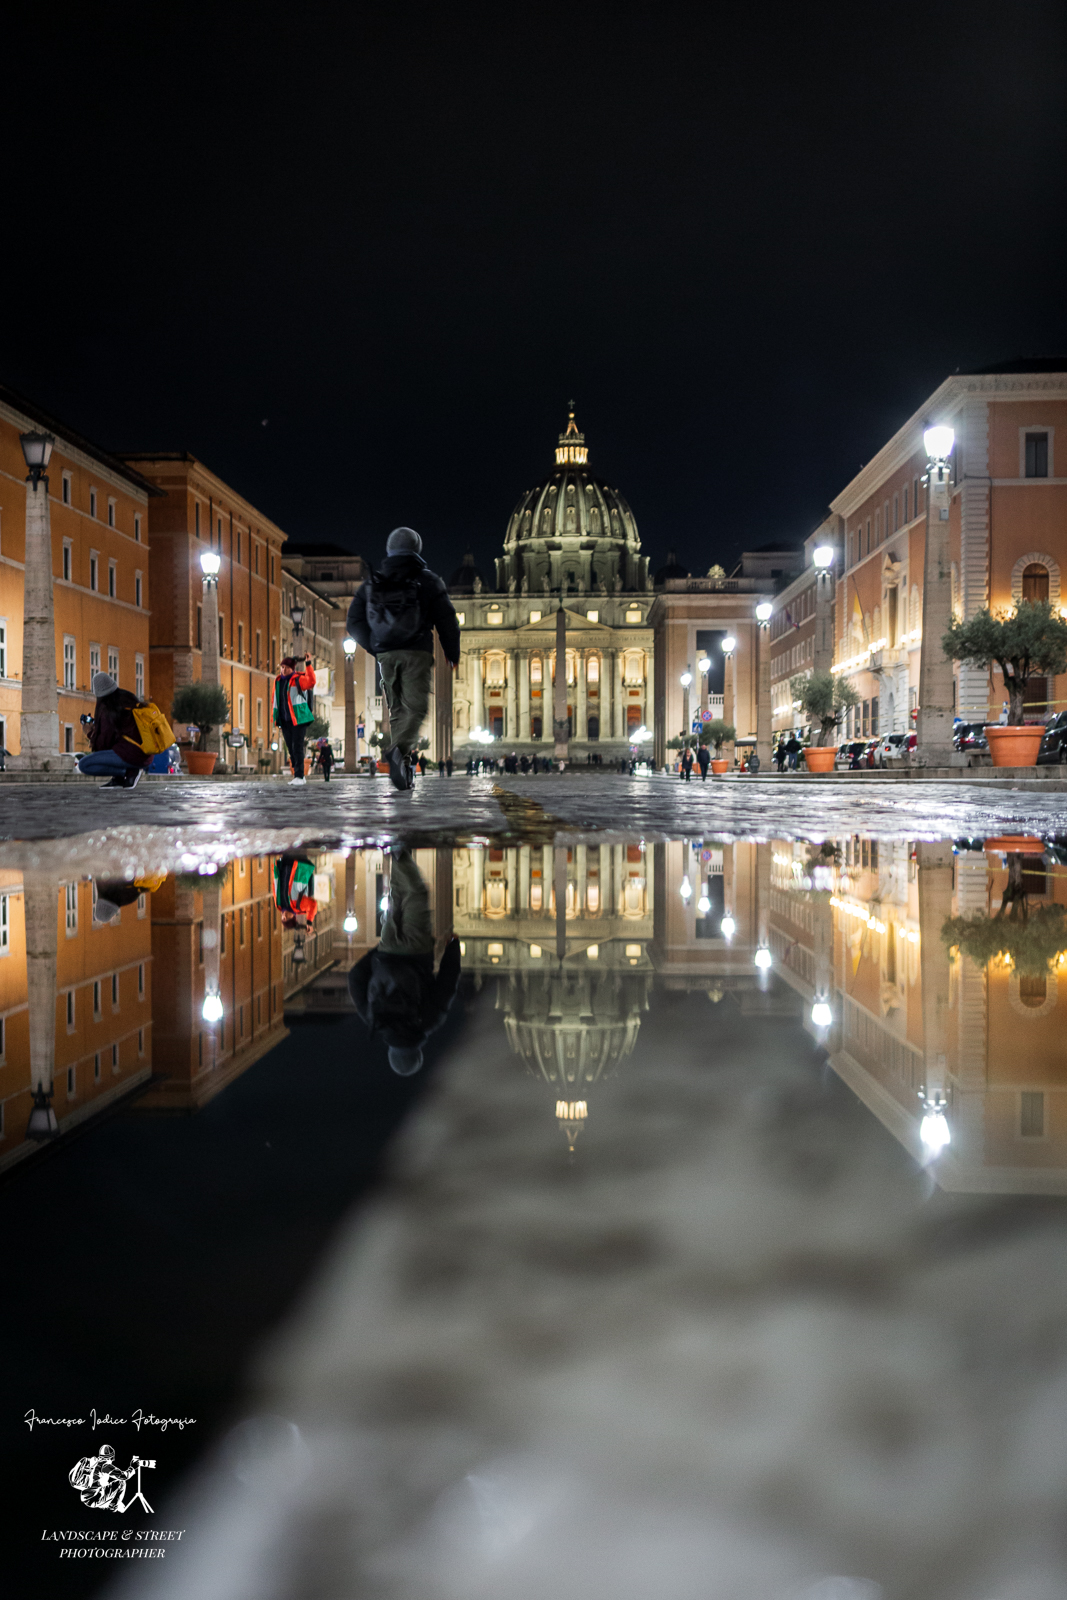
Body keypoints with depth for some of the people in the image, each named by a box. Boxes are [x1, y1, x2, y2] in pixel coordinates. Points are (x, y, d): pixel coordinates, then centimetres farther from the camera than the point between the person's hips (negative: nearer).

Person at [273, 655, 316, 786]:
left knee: (297, 747, -10)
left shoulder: (298, 679, -6)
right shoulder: (278, 681, 13)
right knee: (291, 749, 7)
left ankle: (299, 776, -9)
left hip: (297, 719, -7)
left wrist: (308, 664, -32)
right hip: (284, 720, 7)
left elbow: (311, 682, -27)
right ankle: (300, 776, 13)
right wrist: (276, 717, 18)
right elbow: (276, 699, 22)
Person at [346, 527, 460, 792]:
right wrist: (452, 653, 13)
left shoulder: (372, 583, 13)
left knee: (397, 709, 13)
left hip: (386, 655, 3)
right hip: (417, 653, -3)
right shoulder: (427, 580, 4)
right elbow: (446, 619, 1)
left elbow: (354, 622, 10)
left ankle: (401, 766, 10)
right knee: (416, 707, -7)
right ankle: (400, 750, -33)